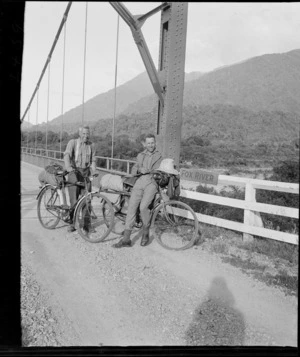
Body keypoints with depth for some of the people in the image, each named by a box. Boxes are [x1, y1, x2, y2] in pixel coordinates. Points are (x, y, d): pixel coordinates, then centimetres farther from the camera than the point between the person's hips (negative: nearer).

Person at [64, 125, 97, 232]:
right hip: (74, 172, -3)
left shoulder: (91, 145, 9)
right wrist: (68, 167, -33)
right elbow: (67, 155, -16)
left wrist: (93, 171, -3)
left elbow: (93, 160, 13)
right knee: (74, 200, -5)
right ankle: (72, 223, 9)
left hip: (86, 173, 3)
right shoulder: (72, 142, -2)